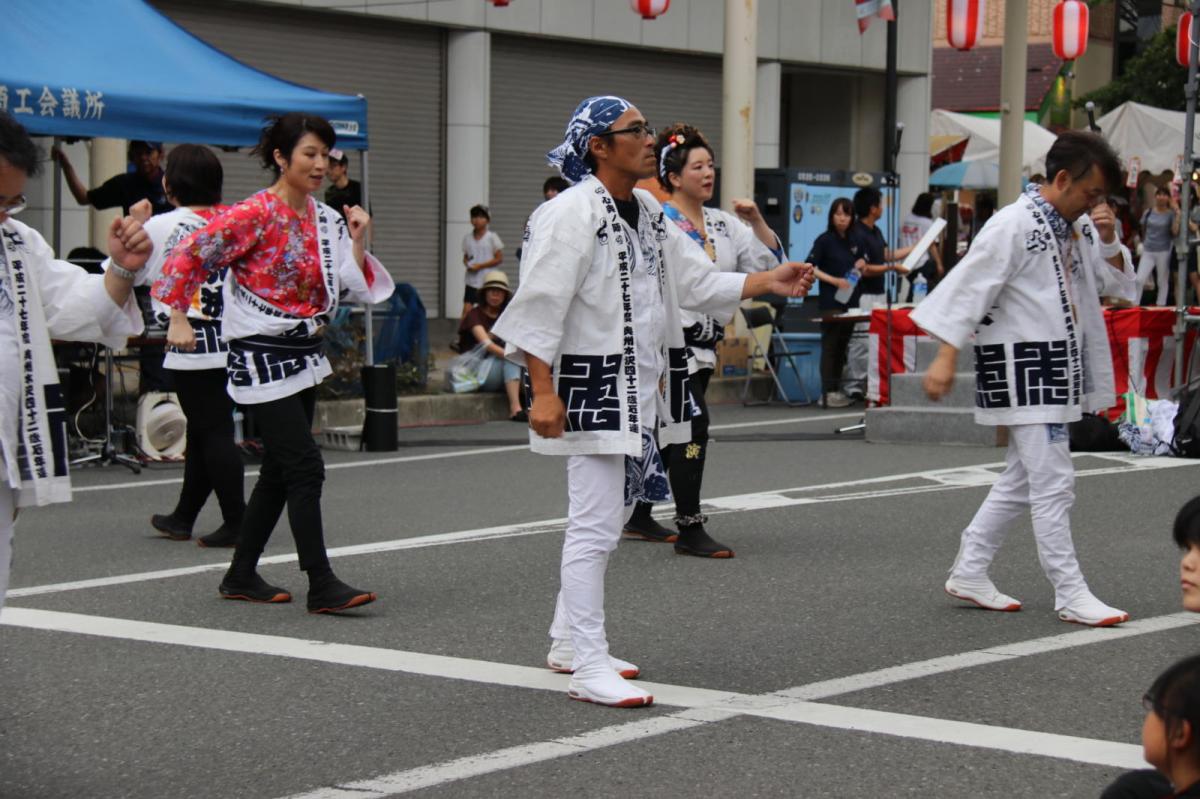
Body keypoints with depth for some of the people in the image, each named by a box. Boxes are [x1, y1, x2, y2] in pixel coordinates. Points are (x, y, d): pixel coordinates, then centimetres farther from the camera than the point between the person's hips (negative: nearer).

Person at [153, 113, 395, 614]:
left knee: (280, 471, 12)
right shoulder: (255, 214, -14)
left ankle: (241, 577, 23)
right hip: (262, 356, -8)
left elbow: (354, 290, 10)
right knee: (304, 467, -12)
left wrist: (357, 242, -2)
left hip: (304, 354, 8)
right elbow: (189, 256, -15)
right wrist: (179, 318, -16)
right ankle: (322, 586, -10)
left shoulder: (326, 220, 7)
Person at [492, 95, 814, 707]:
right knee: (595, 525, -9)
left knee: (602, 519, 17)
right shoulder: (571, 214, -16)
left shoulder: (649, 214, 13)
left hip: (639, 387, 10)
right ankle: (589, 669, -4)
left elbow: (695, 282, 17)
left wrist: (767, 283, 6)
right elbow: (540, 305, -19)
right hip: (591, 388, -10)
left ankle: (568, 643, 30)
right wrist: (543, 394, -23)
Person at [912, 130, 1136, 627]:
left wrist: (1109, 241, -5)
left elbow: (1119, 284, 14)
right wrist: (946, 357, -21)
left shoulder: (1078, 228, 10)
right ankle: (1070, 594, -1)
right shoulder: (1014, 226, -16)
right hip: (1022, 369, -9)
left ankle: (969, 573, 24)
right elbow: (970, 287, -17)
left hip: (1060, 370, 9)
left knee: (1023, 481, 15)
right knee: (1053, 482, -7)